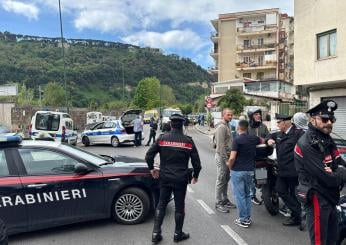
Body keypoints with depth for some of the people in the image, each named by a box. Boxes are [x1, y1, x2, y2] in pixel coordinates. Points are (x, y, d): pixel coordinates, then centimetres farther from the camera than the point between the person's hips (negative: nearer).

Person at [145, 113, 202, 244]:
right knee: (179, 206, 12)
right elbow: (196, 161, -3)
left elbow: (149, 155, -5)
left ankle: (156, 233, 17)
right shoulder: (188, 141, -6)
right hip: (181, 179, -1)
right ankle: (178, 234, 25)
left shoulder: (162, 138, -4)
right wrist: (195, 175, 12)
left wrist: (152, 169, 11)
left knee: (161, 204, 15)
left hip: (164, 178, 2)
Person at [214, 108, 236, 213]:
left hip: (227, 155, 10)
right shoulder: (221, 127, -17)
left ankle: (225, 200, 28)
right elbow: (221, 145, -22)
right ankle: (218, 203, 8)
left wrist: (229, 156, 15)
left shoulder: (227, 126, 15)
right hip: (222, 156, -10)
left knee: (226, 180, 16)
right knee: (221, 181, -1)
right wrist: (225, 159, -21)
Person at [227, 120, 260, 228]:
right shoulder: (253, 138, 3)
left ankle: (243, 220, 10)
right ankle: (248, 218, 23)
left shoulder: (237, 140, -15)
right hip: (250, 170, 6)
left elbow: (232, 158, -19)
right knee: (247, 195, 18)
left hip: (238, 171, -6)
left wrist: (230, 166, -2)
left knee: (239, 195, 4)